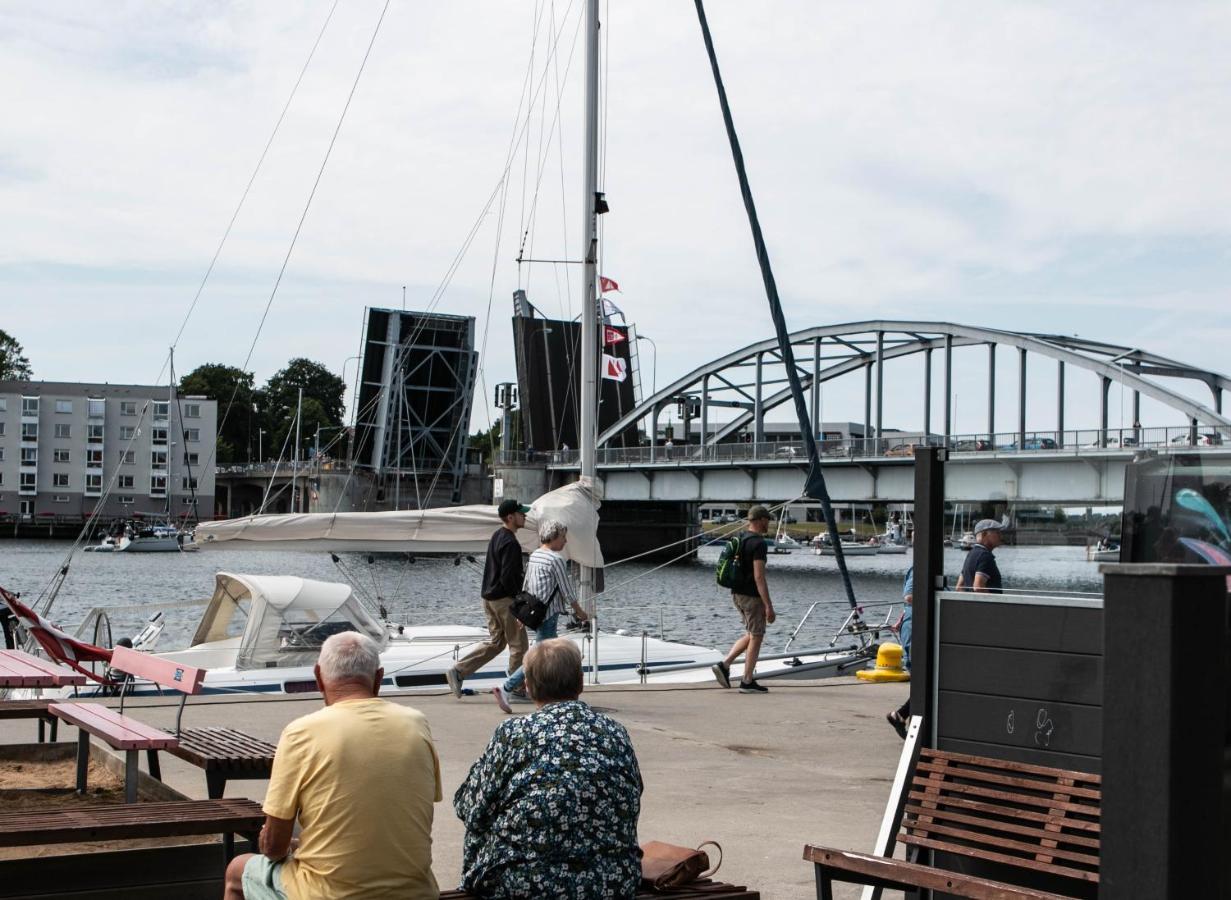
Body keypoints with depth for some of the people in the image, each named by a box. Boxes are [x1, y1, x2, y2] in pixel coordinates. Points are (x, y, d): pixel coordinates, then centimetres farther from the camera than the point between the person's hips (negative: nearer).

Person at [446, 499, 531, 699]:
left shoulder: (496, 537, 14)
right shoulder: (510, 543, -18)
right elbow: (508, 577, -23)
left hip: (489, 597, 10)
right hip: (504, 599, -10)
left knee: (495, 641, 15)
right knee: (518, 644, 2)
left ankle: (457, 671, 7)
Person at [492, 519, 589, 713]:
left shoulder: (534, 555, 10)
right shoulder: (557, 560, -15)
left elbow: (525, 585, 16)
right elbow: (567, 590, -10)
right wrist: (579, 611, 4)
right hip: (548, 615, -9)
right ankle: (506, 689, -13)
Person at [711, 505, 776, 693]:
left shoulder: (741, 540, 12)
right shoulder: (758, 543, -17)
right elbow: (759, 576, -22)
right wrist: (768, 606, -21)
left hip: (737, 593, 9)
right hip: (752, 595, -9)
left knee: (751, 635, 18)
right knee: (756, 637, 2)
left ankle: (724, 665, 6)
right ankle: (747, 681, 5)